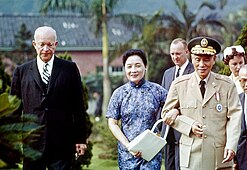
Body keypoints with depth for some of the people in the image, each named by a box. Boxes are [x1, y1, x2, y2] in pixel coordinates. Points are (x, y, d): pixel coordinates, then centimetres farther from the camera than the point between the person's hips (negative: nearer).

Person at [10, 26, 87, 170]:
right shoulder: (22, 71, 8)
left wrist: (80, 138, 2)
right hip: (32, 142, 1)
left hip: (62, 143, -1)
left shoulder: (70, 69, 6)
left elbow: (79, 106, 5)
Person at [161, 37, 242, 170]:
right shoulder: (179, 85, 6)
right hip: (191, 157, 0)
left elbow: (234, 116, 0)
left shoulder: (227, 86, 4)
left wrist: (231, 146, -14)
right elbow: (166, 114, 12)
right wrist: (189, 126, -5)